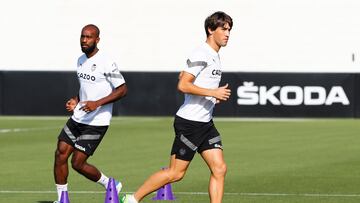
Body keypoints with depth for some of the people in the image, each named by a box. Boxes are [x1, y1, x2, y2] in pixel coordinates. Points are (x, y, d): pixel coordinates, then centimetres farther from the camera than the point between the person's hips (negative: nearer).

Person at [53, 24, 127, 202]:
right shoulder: (81, 60, 10)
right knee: (60, 155, 0)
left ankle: (110, 185, 16)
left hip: (96, 123, -8)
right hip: (77, 119, 8)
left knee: (78, 163, -8)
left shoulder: (106, 63, -15)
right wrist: (76, 100, 8)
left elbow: (122, 90, -14)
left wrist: (97, 103, -22)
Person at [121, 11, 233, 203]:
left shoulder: (215, 56, 14)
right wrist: (212, 92, -22)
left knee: (219, 169, 0)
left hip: (205, 123, 9)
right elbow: (182, 85, -23)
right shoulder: (201, 54, -16)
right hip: (189, 122, -9)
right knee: (176, 173, -3)